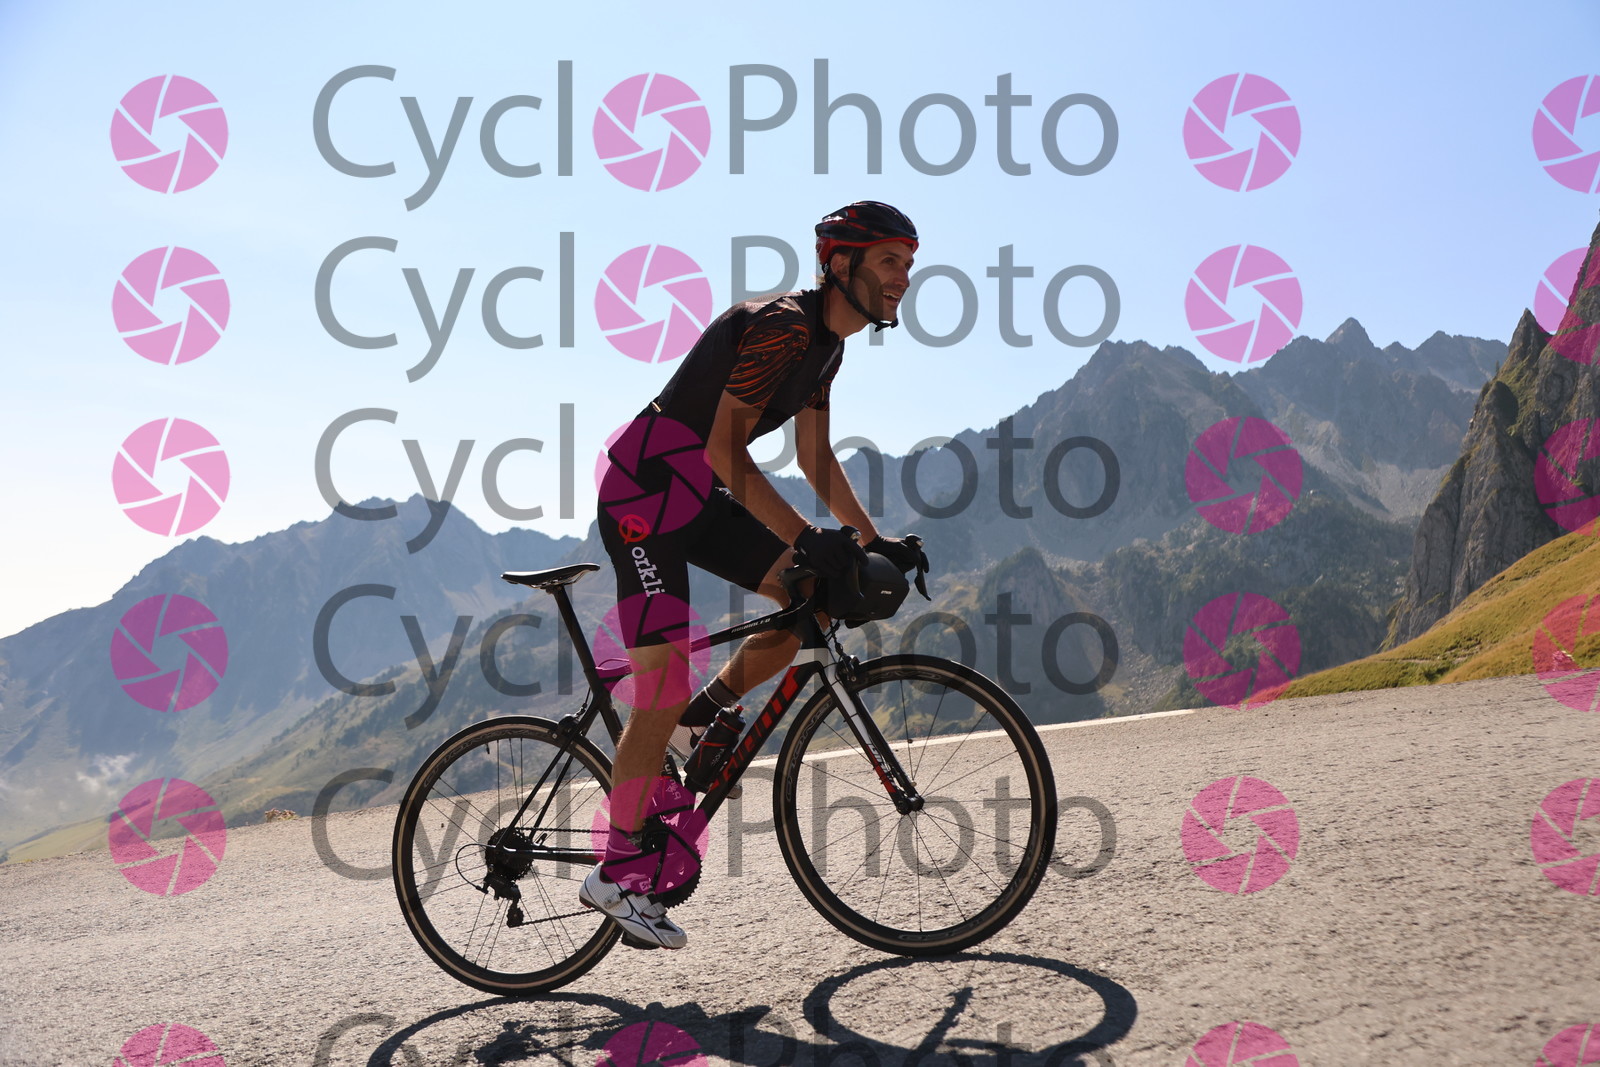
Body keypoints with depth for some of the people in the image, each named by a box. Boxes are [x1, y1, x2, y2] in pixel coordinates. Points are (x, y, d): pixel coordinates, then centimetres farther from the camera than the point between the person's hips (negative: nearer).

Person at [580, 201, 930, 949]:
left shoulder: (827, 343, 9)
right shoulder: (783, 327, -21)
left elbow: (814, 456, 15)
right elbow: (725, 448, -26)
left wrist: (872, 541, 8)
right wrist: (806, 538, -29)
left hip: (698, 495, 9)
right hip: (646, 490, -9)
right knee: (665, 685, -12)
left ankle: (700, 720, 14)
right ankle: (616, 873, 0)